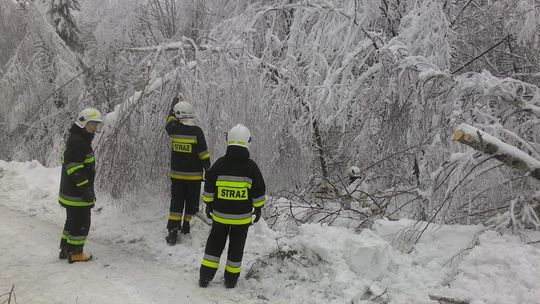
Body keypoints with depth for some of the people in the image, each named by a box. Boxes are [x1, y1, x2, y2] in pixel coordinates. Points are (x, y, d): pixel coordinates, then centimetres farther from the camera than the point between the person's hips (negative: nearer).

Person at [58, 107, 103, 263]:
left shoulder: (81, 140, 16)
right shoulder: (77, 141, -19)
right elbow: (75, 168, -24)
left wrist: (88, 189, 26)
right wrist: (86, 190, -23)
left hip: (71, 192, 11)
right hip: (77, 194, -11)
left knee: (72, 220, 20)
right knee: (81, 223, 0)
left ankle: (65, 249, 31)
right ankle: (75, 253, 10)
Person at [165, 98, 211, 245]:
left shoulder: (174, 129, -5)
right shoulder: (197, 132, -13)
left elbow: (170, 121, 21)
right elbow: (204, 154, -12)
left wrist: (173, 105, 34)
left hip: (177, 174, 3)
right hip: (194, 175, -2)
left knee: (176, 203, 8)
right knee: (191, 202, 14)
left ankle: (173, 232, 3)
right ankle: (186, 225, 25)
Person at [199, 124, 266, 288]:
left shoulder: (220, 164, -8)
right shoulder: (251, 167, -10)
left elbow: (209, 187, -1)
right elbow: (259, 191, -3)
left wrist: (208, 204, 12)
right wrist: (258, 208, 10)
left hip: (220, 214, 1)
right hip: (242, 216, 0)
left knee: (215, 244, 16)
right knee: (236, 247, 13)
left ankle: (205, 276, 15)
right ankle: (231, 279, 22)